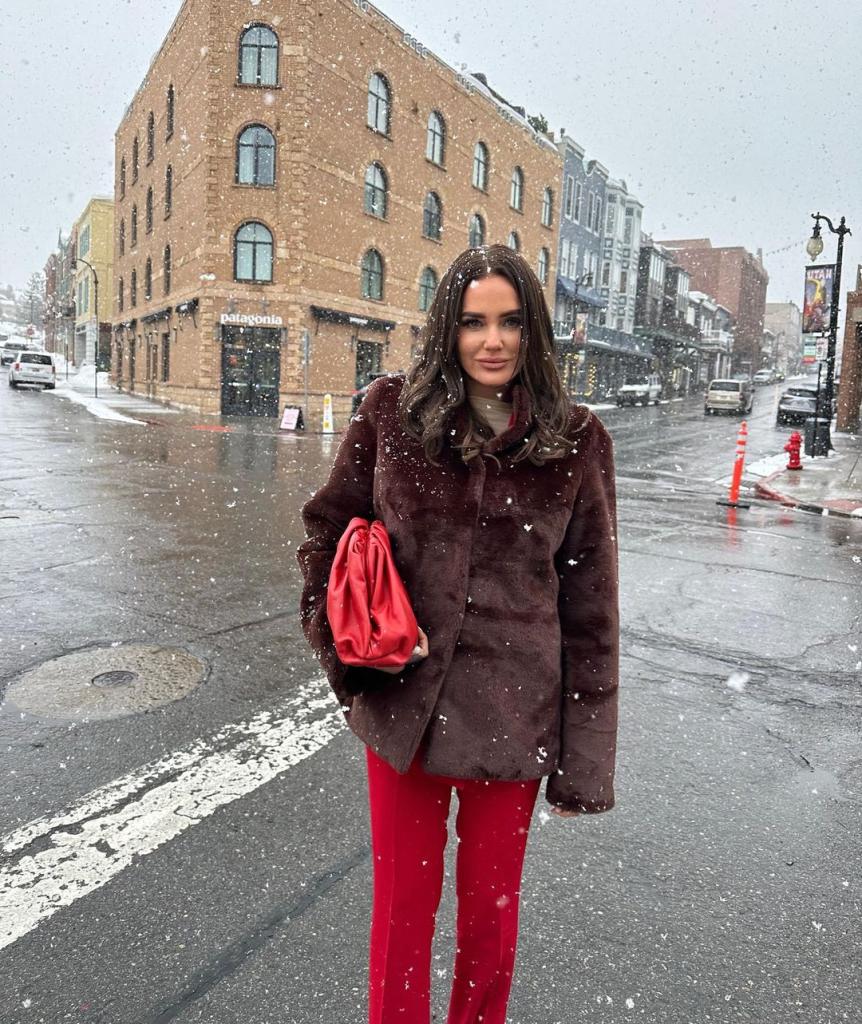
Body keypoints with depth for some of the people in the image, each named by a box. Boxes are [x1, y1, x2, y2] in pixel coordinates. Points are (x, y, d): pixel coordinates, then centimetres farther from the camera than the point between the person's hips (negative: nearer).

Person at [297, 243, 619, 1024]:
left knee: (491, 909, 20)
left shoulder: (577, 442, -5)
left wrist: (585, 758, -2)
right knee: (402, 907, 17)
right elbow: (328, 529, 7)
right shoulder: (391, 411, -4)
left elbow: (589, 608, -3)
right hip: (403, 704, 1)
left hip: (513, 716, 0)